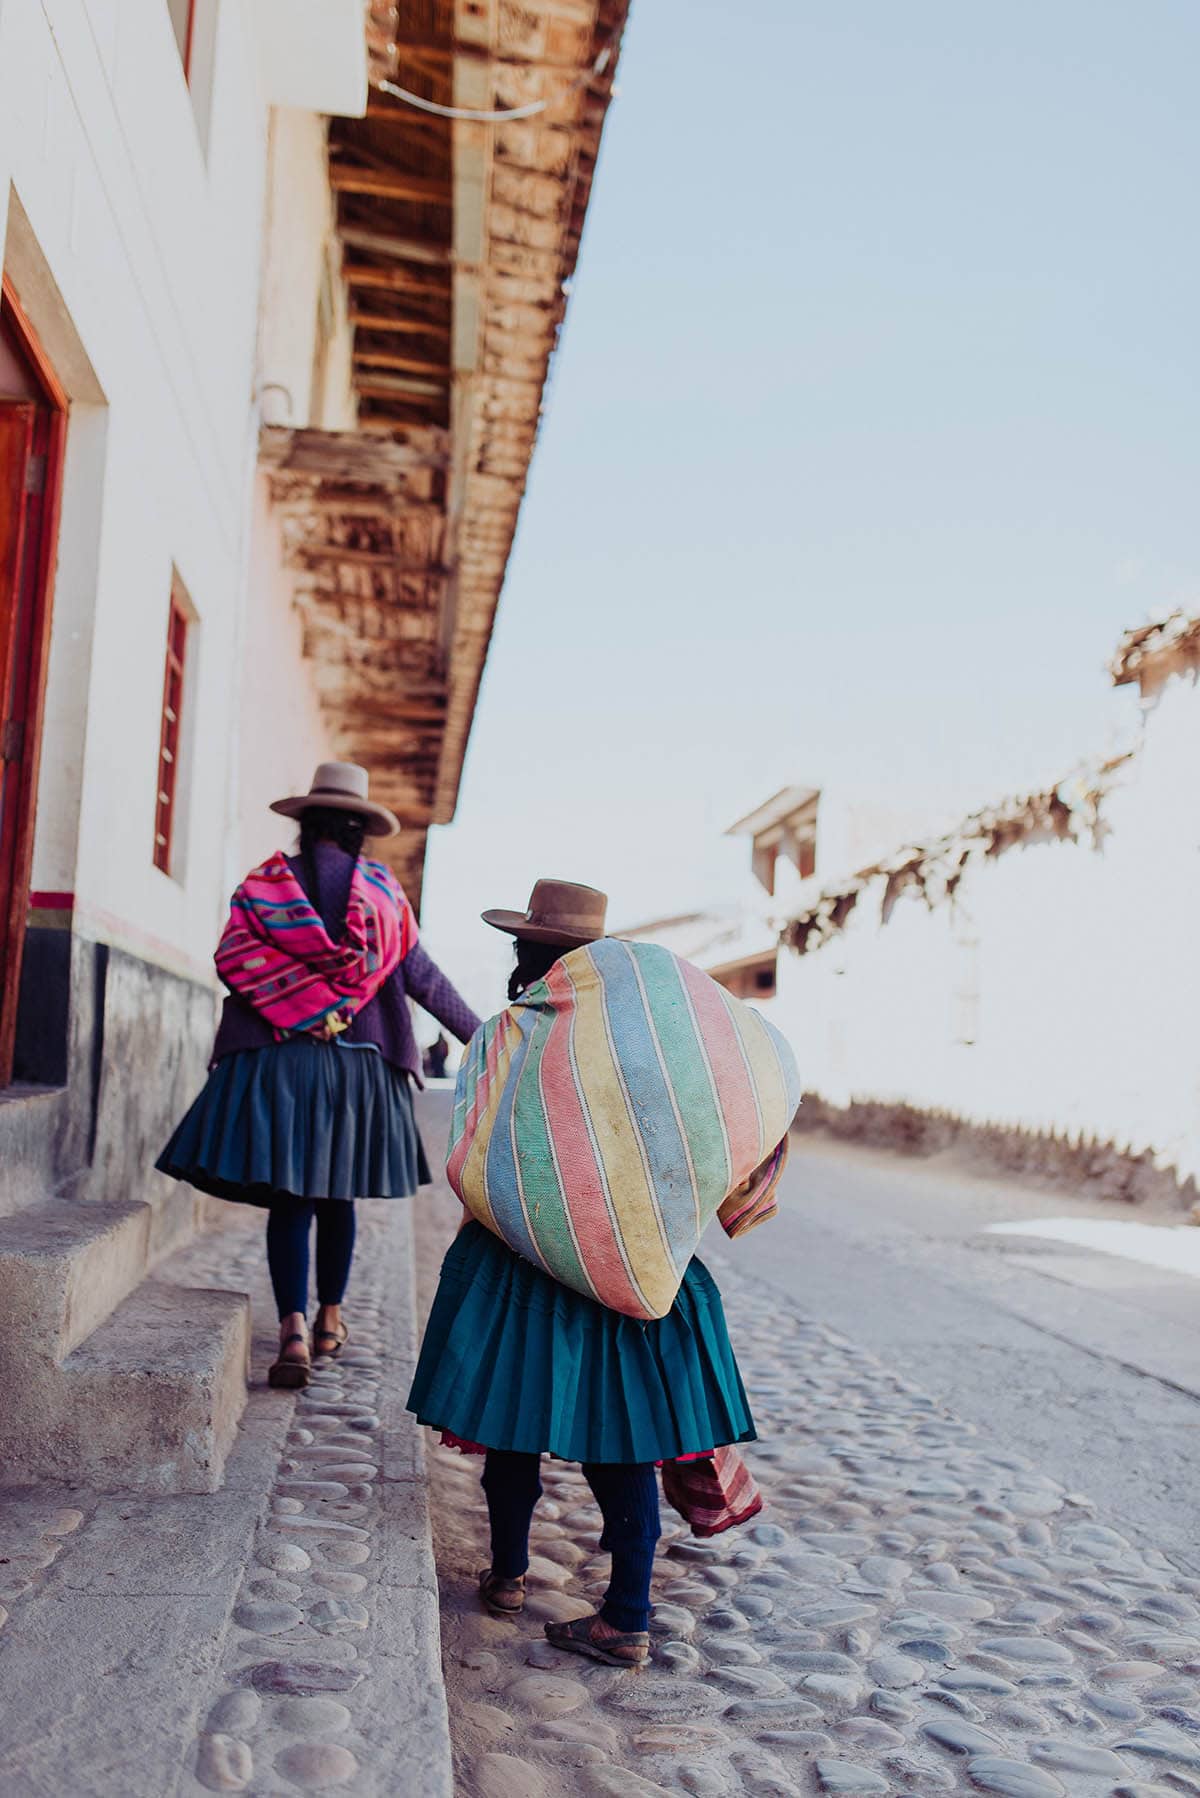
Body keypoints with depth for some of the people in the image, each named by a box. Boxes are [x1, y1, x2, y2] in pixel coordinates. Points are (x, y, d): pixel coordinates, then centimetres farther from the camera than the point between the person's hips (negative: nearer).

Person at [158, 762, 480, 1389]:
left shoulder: (268, 880, 4)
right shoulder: (384, 890, 5)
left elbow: (233, 955, -6)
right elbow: (421, 975, 6)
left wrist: (305, 1006, 2)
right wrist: (477, 1032, 15)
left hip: (277, 1061, -1)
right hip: (360, 1063, 1)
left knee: (287, 1201, 1)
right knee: (337, 1197, 16)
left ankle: (294, 1332, -11)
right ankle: (330, 1320, 27)